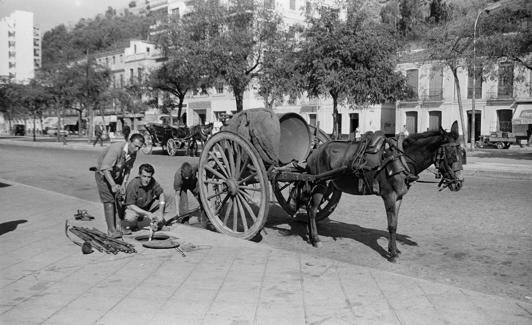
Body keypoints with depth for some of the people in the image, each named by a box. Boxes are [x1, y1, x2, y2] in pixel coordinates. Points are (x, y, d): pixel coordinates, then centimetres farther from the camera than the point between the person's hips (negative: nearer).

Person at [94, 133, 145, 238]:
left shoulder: (133, 153, -9)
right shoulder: (116, 149, -31)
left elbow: (127, 170, 3)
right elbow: (105, 168, -35)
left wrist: (123, 184, -9)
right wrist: (113, 185, -43)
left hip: (117, 175, 6)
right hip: (103, 175, -6)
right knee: (109, 201, -13)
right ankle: (111, 230, -12)